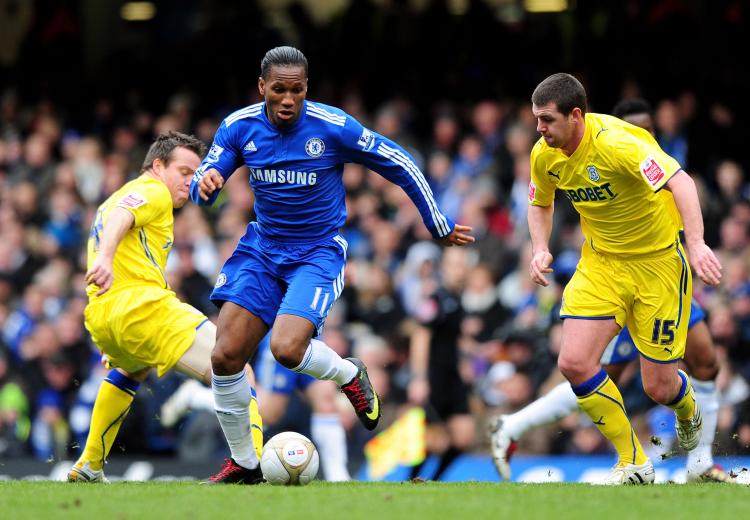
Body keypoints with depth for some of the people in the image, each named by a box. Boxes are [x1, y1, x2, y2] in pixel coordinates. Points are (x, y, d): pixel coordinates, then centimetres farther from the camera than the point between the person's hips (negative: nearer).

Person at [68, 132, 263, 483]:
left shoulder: (120, 195, 33)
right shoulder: (153, 190, 4)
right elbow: (120, 215, -17)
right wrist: (105, 259, -37)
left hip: (98, 316, 10)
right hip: (140, 304, -10)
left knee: (130, 369, 41)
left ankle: (89, 466, 38)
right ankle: (252, 463, -34)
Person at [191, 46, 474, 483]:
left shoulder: (333, 127, -16)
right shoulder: (240, 127, -5)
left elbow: (400, 164, -6)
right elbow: (202, 189, 0)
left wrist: (439, 227, 2)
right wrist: (206, 184, -26)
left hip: (318, 252, -4)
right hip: (263, 248, 4)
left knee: (286, 348, -26)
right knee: (226, 355, -8)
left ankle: (349, 374, 9)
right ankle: (243, 462, 10)